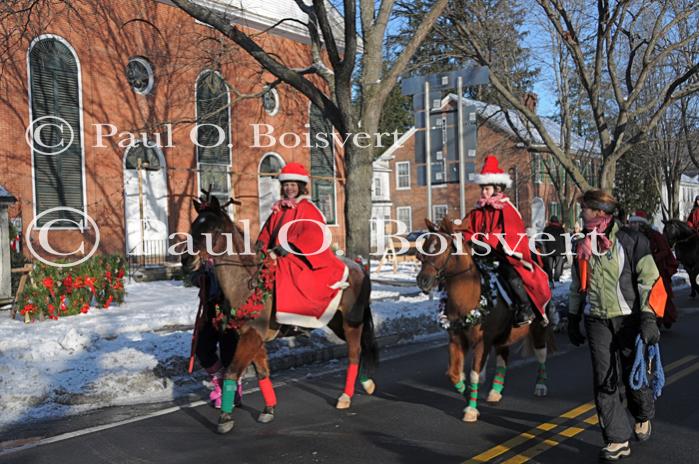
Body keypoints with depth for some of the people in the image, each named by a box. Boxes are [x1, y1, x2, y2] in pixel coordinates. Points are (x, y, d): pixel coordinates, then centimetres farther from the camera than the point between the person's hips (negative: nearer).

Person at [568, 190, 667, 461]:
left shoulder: (630, 241, -8)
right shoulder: (582, 246, 8)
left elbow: (650, 280, -9)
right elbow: (577, 286, 16)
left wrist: (648, 318, -17)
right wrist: (573, 319, 17)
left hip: (628, 319, -3)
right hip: (597, 322, 4)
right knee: (604, 379, -2)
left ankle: (643, 416, 40)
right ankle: (618, 440, 7)